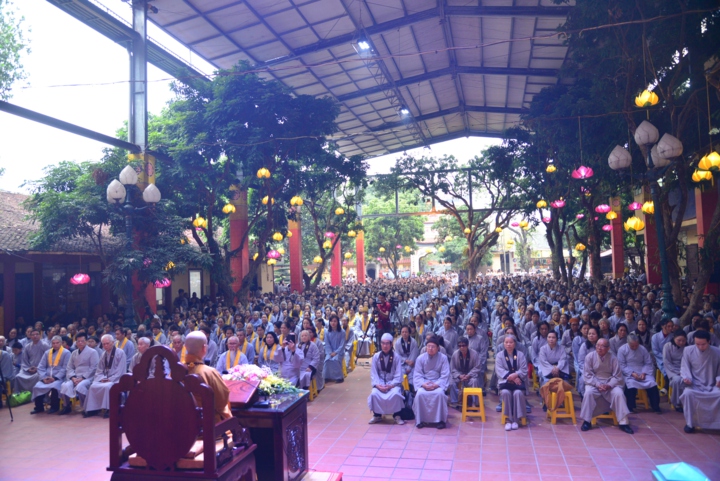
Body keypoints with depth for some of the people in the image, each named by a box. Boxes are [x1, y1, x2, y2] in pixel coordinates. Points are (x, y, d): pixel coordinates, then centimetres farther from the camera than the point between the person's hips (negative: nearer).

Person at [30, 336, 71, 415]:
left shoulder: (66, 353, -1)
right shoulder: (47, 353, 16)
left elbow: (65, 368, -8)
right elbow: (41, 367, 10)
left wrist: (55, 378, -17)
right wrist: (43, 377, -7)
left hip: (59, 378, -5)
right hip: (46, 378, 5)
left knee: (54, 386, -34)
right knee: (37, 387, -21)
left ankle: (54, 407, -11)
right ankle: (39, 407, 0)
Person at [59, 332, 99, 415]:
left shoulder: (92, 352, -1)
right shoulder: (74, 353, 17)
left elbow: (94, 368, -8)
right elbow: (70, 367, 12)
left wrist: (82, 378, -15)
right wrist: (73, 377, -7)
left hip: (88, 377, -5)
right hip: (75, 378, 5)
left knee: (80, 386, -35)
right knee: (65, 386, -25)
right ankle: (67, 407, -2)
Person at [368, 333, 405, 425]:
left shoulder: (396, 357, -6)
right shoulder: (376, 356, -1)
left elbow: (398, 375, -8)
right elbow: (373, 374, -1)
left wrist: (391, 385, -22)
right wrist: (377, 385, -18)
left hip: (393, 383, -2)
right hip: (380, 383, 2)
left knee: (395, 393, -33)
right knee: (374, 394, -28)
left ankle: (397, 415, -9)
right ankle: (377, 415, -3)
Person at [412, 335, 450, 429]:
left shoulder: (443, 358, -5)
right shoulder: (420, 358, -1)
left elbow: (445, 375, -6)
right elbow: (417, 375, 0)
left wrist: (436, 385, -21)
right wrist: (423, 384, -19)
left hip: (438, 383, -1)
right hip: (424, 383, 1)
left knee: (440, 394, -33)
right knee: (420, 394, -30)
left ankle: (440, 420, -17)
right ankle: (420, 419, -15)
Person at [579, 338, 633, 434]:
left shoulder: (612, 358, -6)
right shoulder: (590, 356, -9)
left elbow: (617, 376, -6)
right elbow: (588, 375, -9)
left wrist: (609, 385, -23)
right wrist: (598, 385, -23)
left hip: (610, 383, 1)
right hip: (594, 383, -1)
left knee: (619, 393, -27)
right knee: (588, 392, -31)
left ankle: (623, 422, -13)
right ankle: (587, 421, -18)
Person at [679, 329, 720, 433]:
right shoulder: (688, 350, -5)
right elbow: (684, 367, 0)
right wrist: (686, 377, -20)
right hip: (695, 385, 0)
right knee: (688, 393, -33)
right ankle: (690, 423, -13)